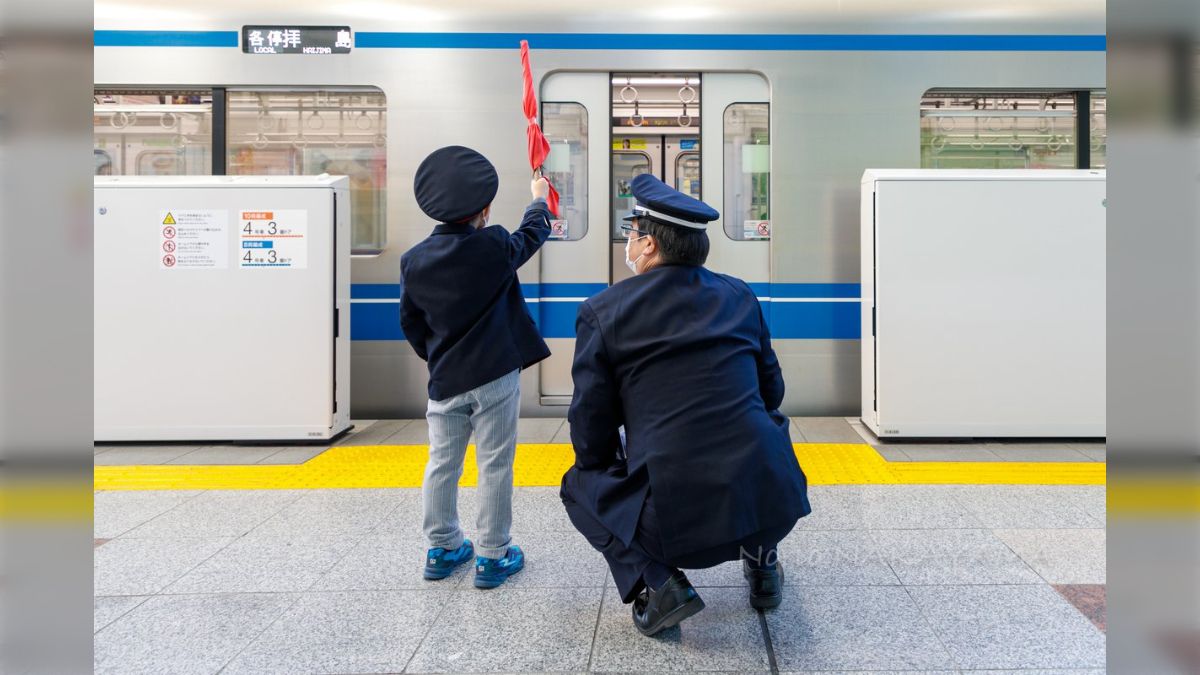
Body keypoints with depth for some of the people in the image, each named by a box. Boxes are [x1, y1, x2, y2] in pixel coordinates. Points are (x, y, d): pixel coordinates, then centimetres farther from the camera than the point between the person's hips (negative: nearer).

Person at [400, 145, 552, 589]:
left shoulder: (414, 260, -1)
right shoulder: (494, 247, -12)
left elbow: (410, 322, 8)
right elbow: (533, 234, 9)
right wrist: (539, 199, 29)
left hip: (444, 381, 4)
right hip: (493, 376, -4)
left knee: (442, 464, 14)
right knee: (495, 466, 4)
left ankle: (442, 548, 26)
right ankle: (493, 556, 11)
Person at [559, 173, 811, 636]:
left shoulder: (602, 312, -2)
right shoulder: (740, 296, 9)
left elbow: (590, 429, 1)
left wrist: (604, 466, 23)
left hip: (673, 519, -3)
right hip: (769, 505, 4)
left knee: (580, 484, 25)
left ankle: (655, 583, 6)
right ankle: (761, 562, 29)